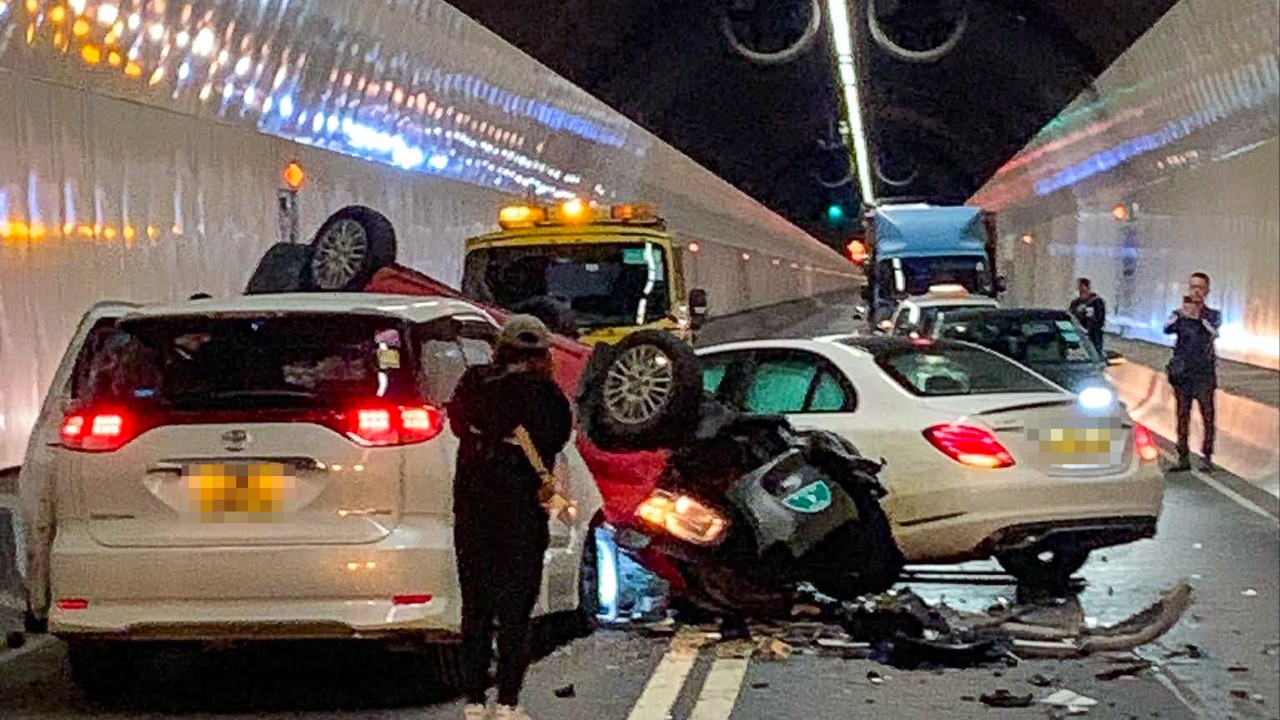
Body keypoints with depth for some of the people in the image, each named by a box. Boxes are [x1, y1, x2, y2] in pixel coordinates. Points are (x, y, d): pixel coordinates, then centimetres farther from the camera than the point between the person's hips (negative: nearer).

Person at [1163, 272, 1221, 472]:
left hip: (1205, 373, -1)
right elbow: (1167, 329, -12)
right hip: (1182, 373, 1)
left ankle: (1208, 458, 0)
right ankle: (1183, 457, 8)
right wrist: (1180, 314, -27)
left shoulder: (1213, 315, 7)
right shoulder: (1179, 314, 8)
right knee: (1183, 415, 3)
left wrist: (1198, 317, -29)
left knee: (1207, 416, -4)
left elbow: (1214, 330, -14)